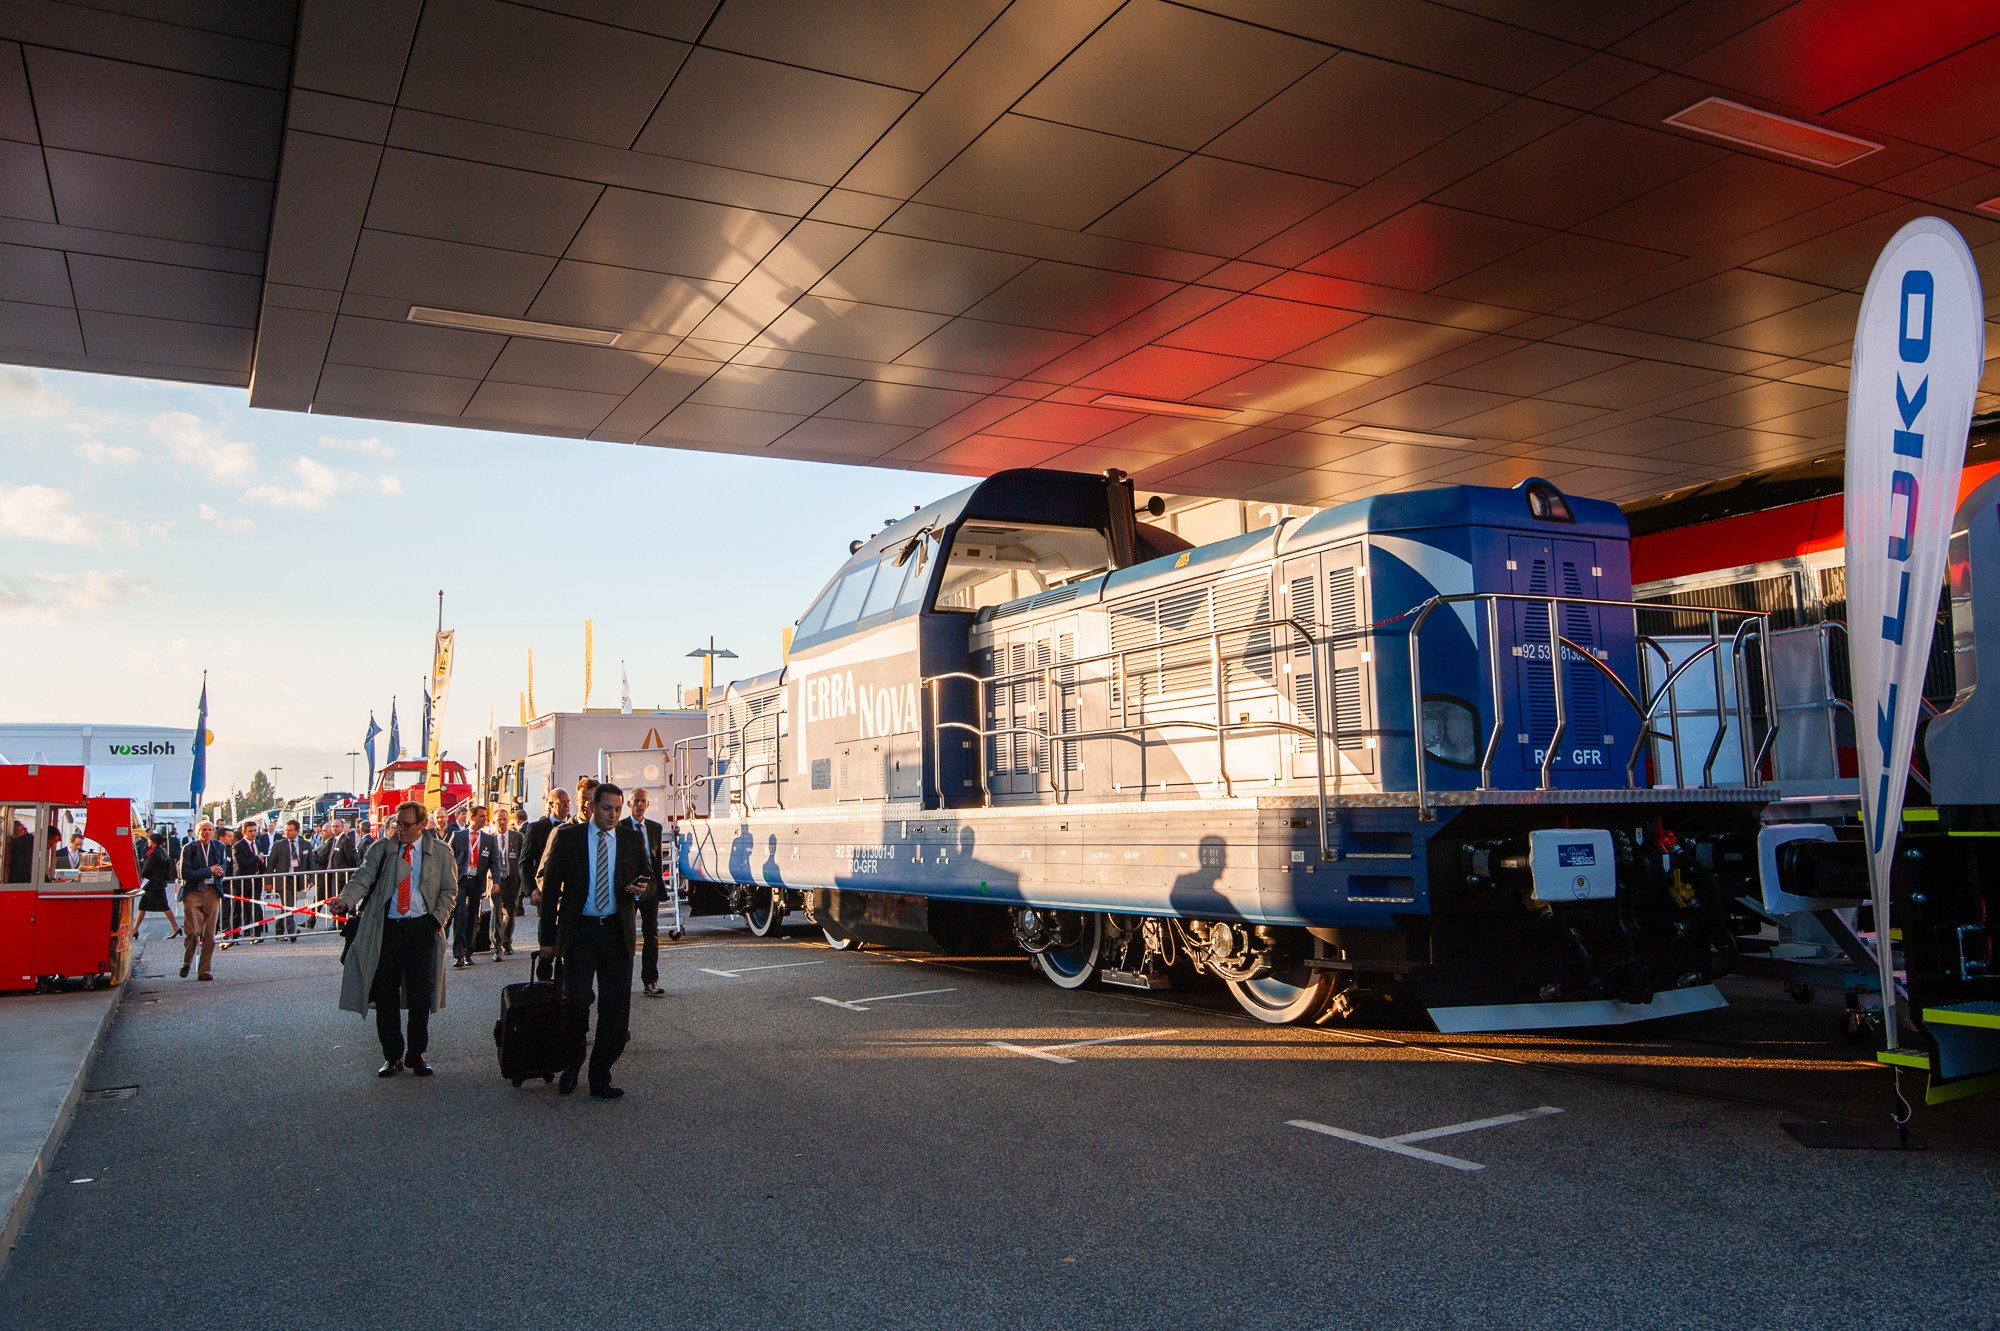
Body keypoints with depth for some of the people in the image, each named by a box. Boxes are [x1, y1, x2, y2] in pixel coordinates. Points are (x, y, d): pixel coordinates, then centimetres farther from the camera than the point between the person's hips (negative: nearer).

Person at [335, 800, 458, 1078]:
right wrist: (346, 901, -23)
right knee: (385, 995, 4)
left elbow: (449, 891, 9)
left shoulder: (440, 852, 6)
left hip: (422, 929, -1)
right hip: (386, 928, 1)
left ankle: (417, 1055, 14)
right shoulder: (380, 850, 7)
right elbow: (362, 879, -4)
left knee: (420, 994, 1)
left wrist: (437, 920, -4)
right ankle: (392, 1056, 16)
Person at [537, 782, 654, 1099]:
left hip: (617, 932, 2)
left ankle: (600, 1078, 13)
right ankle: (573, 1063, 14)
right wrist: (548, 938, -1)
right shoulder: (567, 836, 1)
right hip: (579, 931, -2)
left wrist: (642, 890, -11)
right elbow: (550, 887, 3)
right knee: (575, 1001, -12)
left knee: (615, 1008, 2)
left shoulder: (631, 840, 8)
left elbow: (649, 879, 16)